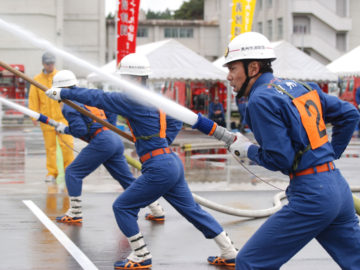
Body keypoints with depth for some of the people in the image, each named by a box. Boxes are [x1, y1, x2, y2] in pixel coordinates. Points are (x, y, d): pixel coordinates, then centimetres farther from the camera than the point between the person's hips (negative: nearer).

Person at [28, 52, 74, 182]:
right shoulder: (37, 79, 7)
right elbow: (33, 99, 7)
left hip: (63, 117, -1)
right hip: (47, 119, 1)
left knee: (67, 144, -6)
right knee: (50, 146, 3)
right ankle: (52, 173, 11)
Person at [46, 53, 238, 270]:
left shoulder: (134, 100, -13)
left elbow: (98, 98, -14)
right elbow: (176, 122, 25)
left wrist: (62, 93, -9)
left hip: (158, 168, -9)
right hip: (172, 162, 9)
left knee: (123, 207, 1)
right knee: (192, 210, 17)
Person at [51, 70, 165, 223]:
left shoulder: (68, 106, -4)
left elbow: (80, 130, -13)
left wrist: (65, 129, 3)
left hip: (101, 142, -9)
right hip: (115, 140, 9)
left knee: (73, 172, 2)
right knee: (128, 180, 14)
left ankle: (75, 213, 1)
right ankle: (157, 212, 14)